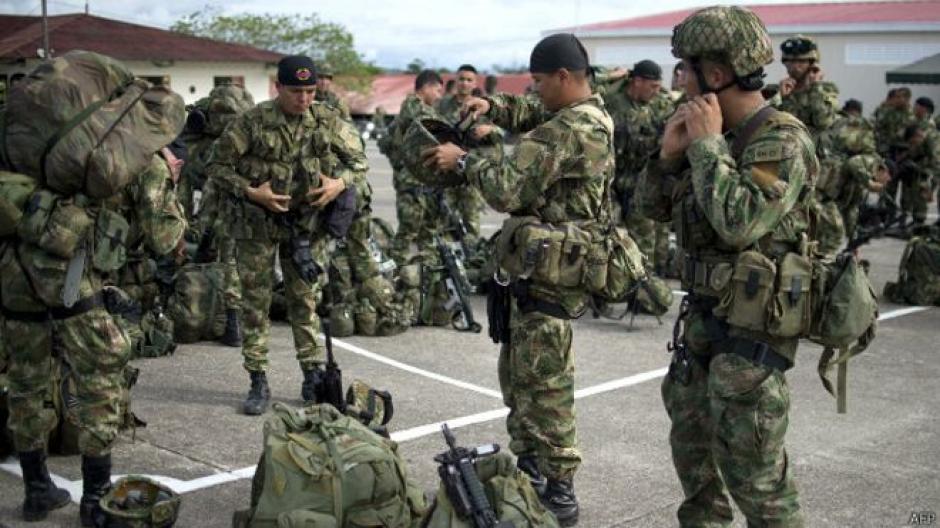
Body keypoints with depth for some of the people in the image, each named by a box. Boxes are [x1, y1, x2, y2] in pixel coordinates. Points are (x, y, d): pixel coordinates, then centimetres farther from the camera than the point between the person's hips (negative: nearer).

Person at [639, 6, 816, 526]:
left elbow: (739, 222, -32)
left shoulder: (780, 140, -18)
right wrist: (670, 152, -8)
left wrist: (707, 143, -23)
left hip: (752, 326, -9)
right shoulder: (715, 133, 6)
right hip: (705, 314, 9)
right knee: (690, 440, 22)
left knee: (749, 465, -3)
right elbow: (655, 205, 10)